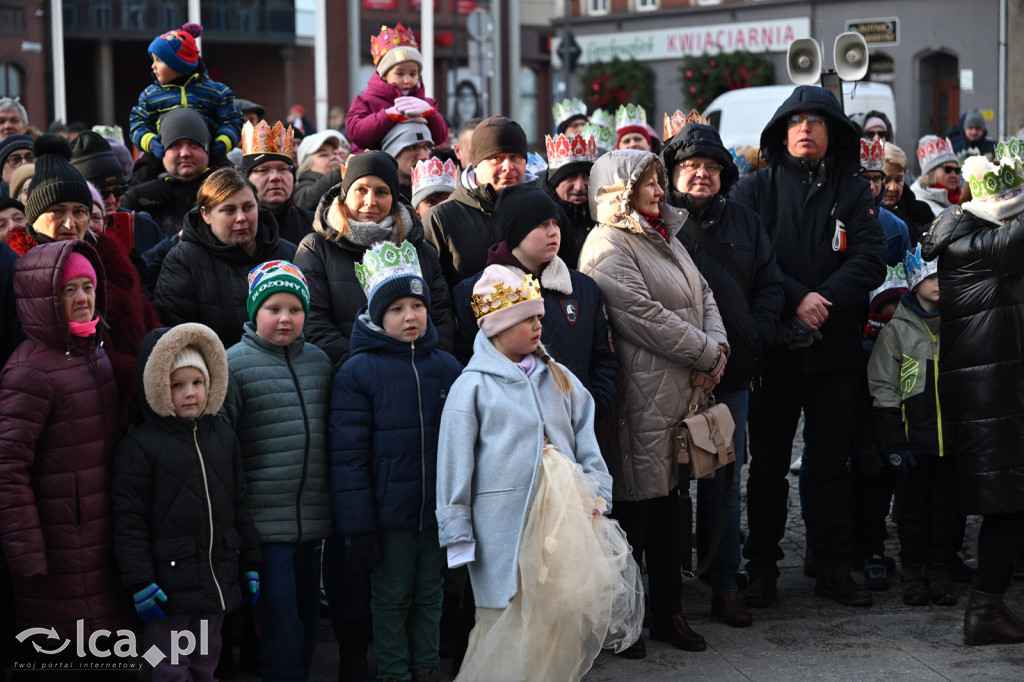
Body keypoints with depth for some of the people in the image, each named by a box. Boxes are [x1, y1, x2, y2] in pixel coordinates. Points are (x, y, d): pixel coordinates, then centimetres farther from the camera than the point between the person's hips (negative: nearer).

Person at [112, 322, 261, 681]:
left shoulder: (224, 437, 9)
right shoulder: (140, 446, -9)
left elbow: (240, 506, 16)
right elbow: (129, 520, -10)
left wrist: (250, 565, 15)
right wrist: (140, 583, -13)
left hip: (218, 580, 6)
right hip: (169, 580, -5)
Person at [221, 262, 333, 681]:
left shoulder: (319, 362, 11)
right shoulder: (235, 364, -6)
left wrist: (332, 502, 21)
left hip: (313, 518, 6)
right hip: (265, 518, -6)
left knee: (307, 611, 14)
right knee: (280, 616, -9)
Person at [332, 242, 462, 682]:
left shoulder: (446, 367, 4)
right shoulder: (358, 372, -8)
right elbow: (348, 454, -10)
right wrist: (358, 526, -13)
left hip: (438, 512, 4)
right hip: (388, 513, -4)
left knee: (429, 596, 15)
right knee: (391, 600, 8)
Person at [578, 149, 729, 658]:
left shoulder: (665, 237, 19)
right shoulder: (608, 246, -11)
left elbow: (703, 295, 16)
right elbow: (646, 318, -18)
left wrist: (716, 348, -3)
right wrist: (706, 353, -11)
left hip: (684, 388, 9)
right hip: (641, 393, -9)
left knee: (668, 498, 13)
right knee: (635, 505, -2)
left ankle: (669, 613, 21)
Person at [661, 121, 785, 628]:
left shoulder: (743, 223, 14)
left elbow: (769, 285, 13)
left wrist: (754, 339, -1)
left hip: (731, 375, 4)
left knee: (724, 481, 7)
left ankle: (724, 586, 15)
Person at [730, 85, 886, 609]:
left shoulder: (853, 192, 7)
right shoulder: (757, 189, 4)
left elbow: (870, 258, -4)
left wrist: (823, 301, -16)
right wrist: (796, 299, -18)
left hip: (835, 350, 1)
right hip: (774, 349, -1)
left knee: (831, 463, 7)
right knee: (768, 463, 6)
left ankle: (833, 568, 15)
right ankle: (762, 567, 14)